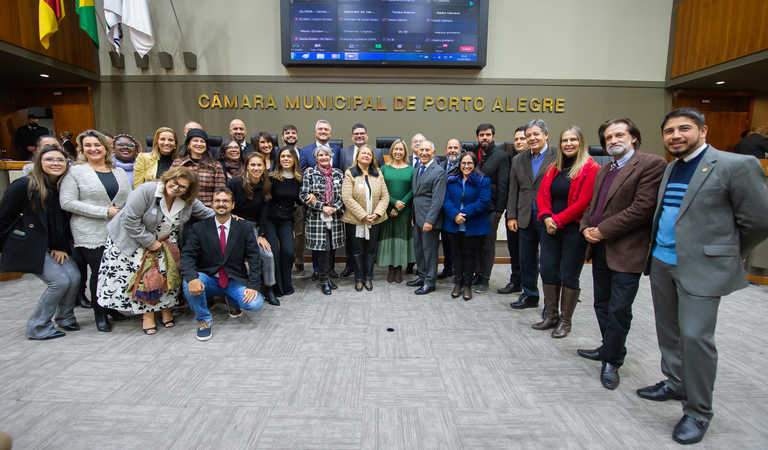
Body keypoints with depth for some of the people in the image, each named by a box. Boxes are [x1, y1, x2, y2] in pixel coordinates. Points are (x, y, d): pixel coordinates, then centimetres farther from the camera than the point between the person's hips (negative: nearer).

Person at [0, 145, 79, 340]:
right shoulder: (24, 185, -14)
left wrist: (61, 247, 1)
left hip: (53, 246, 6)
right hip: (28, 246, -5)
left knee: (74, 277, -5)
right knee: (60, 281, -12)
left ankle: (65, 318, 21)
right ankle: (37, 328, 7)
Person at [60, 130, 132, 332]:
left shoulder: (119, 173, 14)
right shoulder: (76, 172, 0)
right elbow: (67, 202, -9)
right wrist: (105, 212, -14)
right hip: (91, 234, -3)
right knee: (99, 272, 0)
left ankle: (113, 307, 26)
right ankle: (99, 314, 18)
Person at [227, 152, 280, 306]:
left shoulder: (265, 187, 2)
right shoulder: (235, 183, -10)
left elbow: (262, 212, 4)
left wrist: (261, 235, -2)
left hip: (252, 226, 4)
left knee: (268, 255, -10)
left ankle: (268, 289, 10)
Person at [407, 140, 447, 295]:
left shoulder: (439, 172, -12)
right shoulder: (417, 170, 14)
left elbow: (437, 199, -18)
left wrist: (429, 220, -22)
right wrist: (413, 216, 14)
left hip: (429, 218, -8)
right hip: (417, 217, 8)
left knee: (429, 250, 1)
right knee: (418, 248, 16)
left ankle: (430, 282, 13)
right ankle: (422, 277, 30)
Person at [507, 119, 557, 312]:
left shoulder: (558, 156, -6)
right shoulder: (518, 160, 11)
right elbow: (513, 191, 11)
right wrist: (511, 216, 6)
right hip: (525, 218, 5)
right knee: (527, 260, 14)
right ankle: (529, 295, 30)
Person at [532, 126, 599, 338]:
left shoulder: (591, 168, -7)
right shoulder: (553, 168, 12)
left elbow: (584, 202, -14)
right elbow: (542, 195, 8)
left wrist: (558, 220, -14)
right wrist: (546, 217, -10)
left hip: (574, 230, -5)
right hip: (550, 229, 6)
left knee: (569, 277, 3)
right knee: (548, 272, 8)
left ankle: (565, 321, 18)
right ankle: (551, 316, 23)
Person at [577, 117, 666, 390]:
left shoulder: (651, 164, -9)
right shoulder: (603, 170, 16)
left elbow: (643, 207, -18)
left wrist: (603, 230, -16)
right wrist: (586, 227, -1)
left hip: (626, 252, -8)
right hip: (600, 249, 8)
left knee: (619, 310, -1)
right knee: (602, 304, 18)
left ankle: (611, 362, 15)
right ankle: (610, 349, 35)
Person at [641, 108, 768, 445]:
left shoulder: (736, 165, -10)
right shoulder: (671, 168, 12)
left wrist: (727, 253, 3)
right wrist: (656, 250, 12)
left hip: (702, 267, -7)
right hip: (661, 262, 7)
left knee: (695, 336, -7)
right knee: (668, 331, 16)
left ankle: (698, 413, 11)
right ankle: (674, 384, 36)